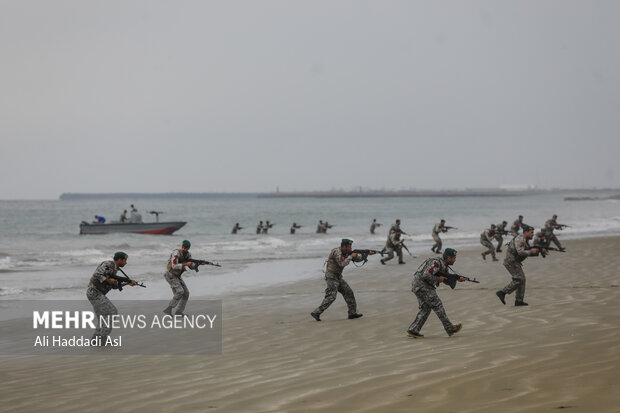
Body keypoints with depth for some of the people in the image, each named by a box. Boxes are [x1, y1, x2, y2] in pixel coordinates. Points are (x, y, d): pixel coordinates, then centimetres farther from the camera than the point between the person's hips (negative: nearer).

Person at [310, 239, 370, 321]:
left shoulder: (346, 253, 10)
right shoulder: (337, 252, -18)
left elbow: (357, 258, 18)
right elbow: (342, 264, -26)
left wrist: (367, 254, 8)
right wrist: (351, 256, -16)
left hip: (338, 277, 9)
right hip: (331, 277, -9)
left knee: (349, 293, 8)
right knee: (331, 297, -16)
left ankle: (352, 313, 15)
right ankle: (316, 313, -16)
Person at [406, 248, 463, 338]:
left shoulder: (443, 266, 15)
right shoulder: (436, 263, -18)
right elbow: (426, 275, -27)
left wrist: (458, 279, 6)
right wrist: (438, 279, -14)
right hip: (420, 284, -10)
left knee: (426, 308, 10)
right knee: (437, 305, -6)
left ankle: (413, 330, 6)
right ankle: (450, 329, -1)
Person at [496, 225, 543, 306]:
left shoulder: (525, 241, 16)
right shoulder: (519, 239, -17)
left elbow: (528, 253, 20)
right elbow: (520, 252, -28)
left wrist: (540, 250, 9)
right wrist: (531, 251, -17)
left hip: (515, 262, 10)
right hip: (511, 262, -10)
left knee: (522, 280, 8)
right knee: (518, 280, -13)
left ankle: (519, 301, 9)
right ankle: (502, 293, -12)